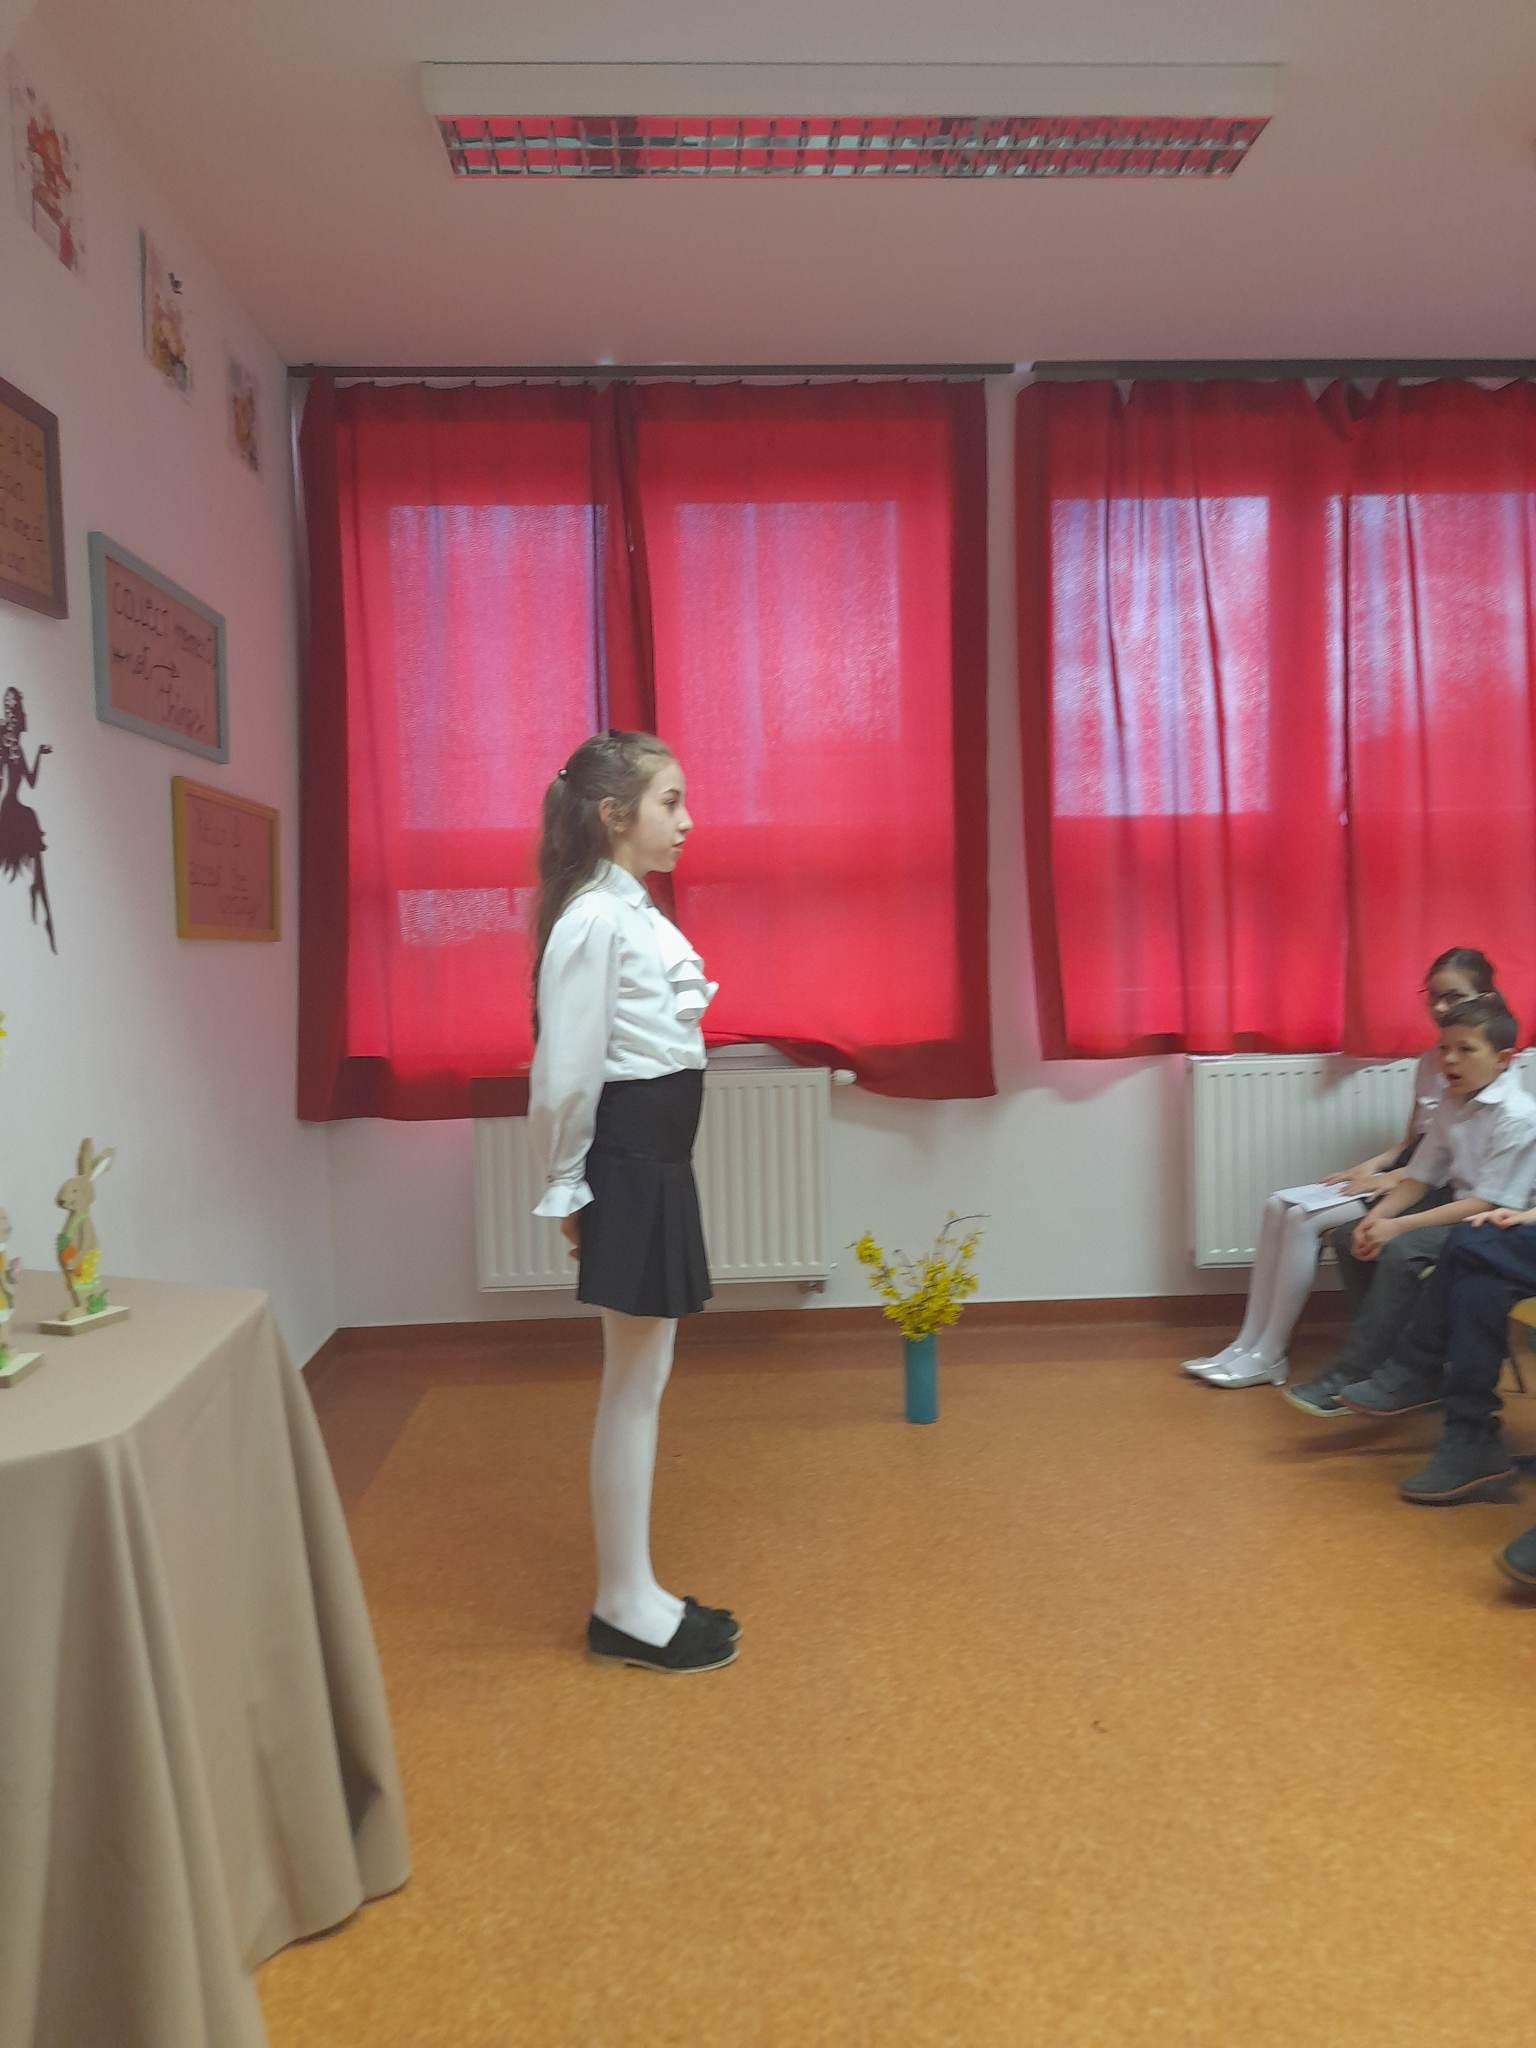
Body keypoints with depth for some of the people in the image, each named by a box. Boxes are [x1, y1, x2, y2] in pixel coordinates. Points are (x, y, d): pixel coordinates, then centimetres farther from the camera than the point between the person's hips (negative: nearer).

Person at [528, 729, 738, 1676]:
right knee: (635, 1384, 2)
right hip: (627, 1164, -10)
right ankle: (627, 1607, 18)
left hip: (660, 1159, 10)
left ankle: (634, 1594, 29)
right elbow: (566, 1072, -18)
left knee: (644, 1379, 15)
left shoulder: (637, 914, 13)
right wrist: (566, 1190, -10)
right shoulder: (594, 921, -18)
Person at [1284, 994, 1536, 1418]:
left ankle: (1351, 1376, -23)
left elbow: (1488, 1203, -24)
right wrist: (1375, 1219, -12)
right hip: (1456, 1205, 9)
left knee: (1400, 1251, -30)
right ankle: (1393, 1348, 4)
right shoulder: (1452, 1105, 5)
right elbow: (1420, 1178, 6)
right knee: (1349, 1238, -3)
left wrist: (1398, 1226, -26)